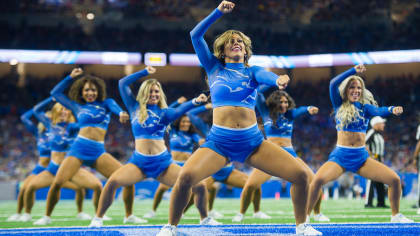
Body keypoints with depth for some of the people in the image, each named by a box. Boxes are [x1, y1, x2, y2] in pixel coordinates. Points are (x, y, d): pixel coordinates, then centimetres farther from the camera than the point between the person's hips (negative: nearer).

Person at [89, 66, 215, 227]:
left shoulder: (164, 113, 5)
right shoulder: (135, 108, 9)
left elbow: (179, 111, -17)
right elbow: (122, 83, 8)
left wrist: (195, 101, -36)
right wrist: (145, 72, 11)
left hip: (163, 162, 0)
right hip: (139, 161, 0)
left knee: (199, 186, -9)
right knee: (113, 181, -27)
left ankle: (204, 219, 18)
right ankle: (98, 218, -8)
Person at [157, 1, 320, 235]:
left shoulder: (252, 72, 13)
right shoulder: (214, 68, 13)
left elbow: (266, 75, -12)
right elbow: (195, 35, 5)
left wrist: (278, 79, -36)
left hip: (253, 141, 2)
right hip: (219, 141, -1)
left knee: (301, 174, -12)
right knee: (186, 176, -27)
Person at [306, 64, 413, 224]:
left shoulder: (365, 107, 7)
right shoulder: (339, 105, 5)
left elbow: (378, 111, -15)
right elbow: (333, 84, -11)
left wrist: (391, 109, -37)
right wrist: (354, 71, -18)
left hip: (361, 157, 2)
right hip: (340, 156, -2)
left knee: (395, 179, -8)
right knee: (318, 179, -28)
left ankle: (396, 216, 14)